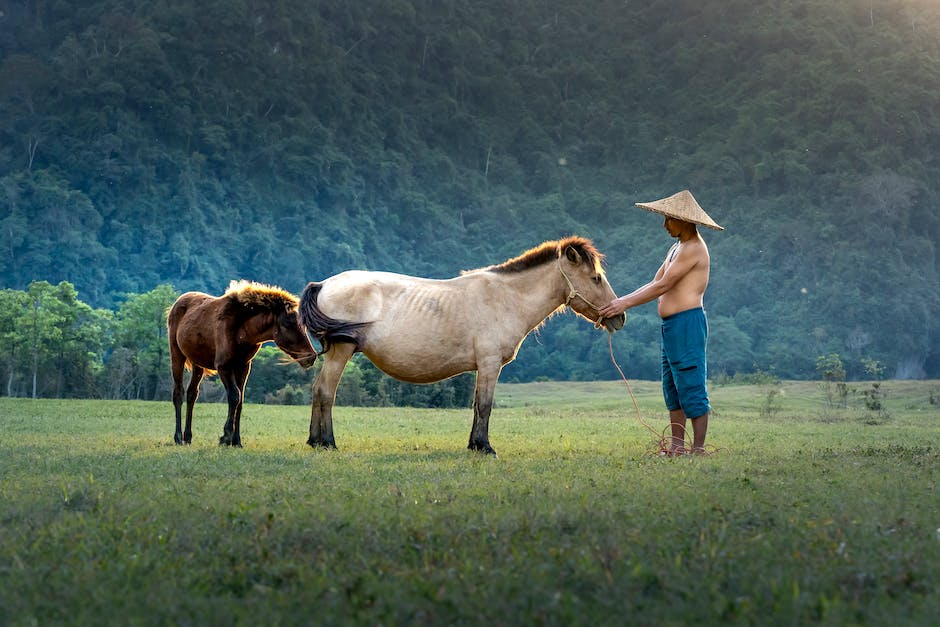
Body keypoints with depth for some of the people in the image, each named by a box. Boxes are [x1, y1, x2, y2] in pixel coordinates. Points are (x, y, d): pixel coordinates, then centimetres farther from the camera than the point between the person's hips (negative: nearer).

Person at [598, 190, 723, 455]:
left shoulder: (693, 248, -13)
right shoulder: (678, 247, 19)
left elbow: (663, 286, -17)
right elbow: (655, 283, 19)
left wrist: (625, 304, -15)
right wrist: (620, 301, 8)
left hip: (687, 322, -11)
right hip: (671, 324, 11)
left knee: (692, 388, -8)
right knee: (673, 389, 13)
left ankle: (699, 448, -5)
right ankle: (677, 446, 18)